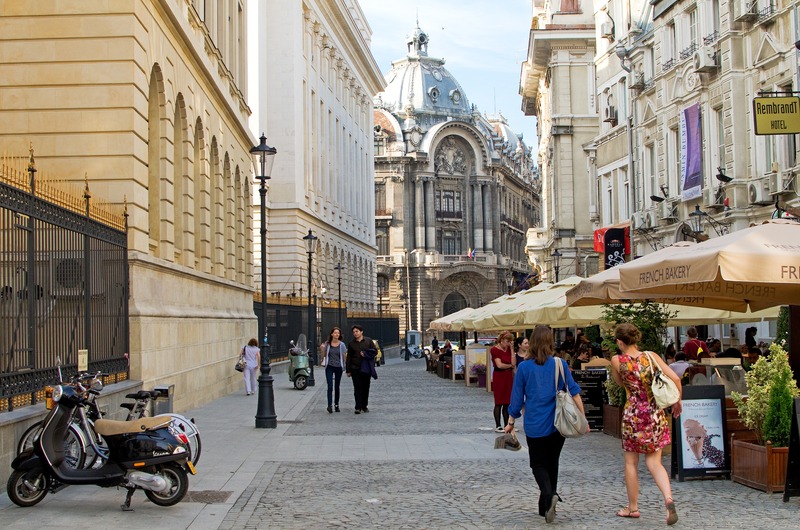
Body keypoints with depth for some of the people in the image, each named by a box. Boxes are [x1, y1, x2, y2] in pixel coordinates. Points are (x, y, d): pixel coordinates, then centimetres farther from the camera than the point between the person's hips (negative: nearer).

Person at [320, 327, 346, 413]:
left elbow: (344, 356, 6)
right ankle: (329, 405, -18)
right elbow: (324, 356, 9)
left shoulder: (341, 345, 2)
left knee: (337, 387, 9)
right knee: (330, 386, -12)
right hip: (329, 367, -1)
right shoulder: (327, 344, 2)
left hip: (338, 367, 1)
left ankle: (336, 404, 20)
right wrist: (322, 349, -9)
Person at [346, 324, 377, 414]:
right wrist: (348, 370, 2)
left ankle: (364, 406, 18)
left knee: (366, 388, 7)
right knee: (357, 388, -6)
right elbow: (348, 358, 7)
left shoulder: (368, 341, 5)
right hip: (355, 369, -1)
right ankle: (358, 407, -6)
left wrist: (366, 354, -13)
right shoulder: (351, 343, 6)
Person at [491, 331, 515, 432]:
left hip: (508, 377, 6)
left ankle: (507, 425, 12)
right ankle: (498, 426, 3)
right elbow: (499, 365, -15)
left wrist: (512, 348, -3)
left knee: (507, 403, 7)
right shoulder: (495, 350, -8)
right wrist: (510, 365, 1)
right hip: (499, 377, -6)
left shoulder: (508, 349, 11)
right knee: (499, 403, -2)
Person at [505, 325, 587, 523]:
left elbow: (517, 399, 0)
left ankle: (548, 494, -20)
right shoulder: (560, 364, -2)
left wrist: (511, 423, 12)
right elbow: (574, 392, -4)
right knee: (552, 462, 17)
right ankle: (546, 506, 21)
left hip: (534, 425, -2)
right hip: (558, 424, 2)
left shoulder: (524, 368, -5)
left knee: (538, 463, 8)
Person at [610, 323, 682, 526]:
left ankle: (633, 507, 22)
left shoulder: (617, 361, -7)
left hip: (633, 414, -2)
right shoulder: (651, 356, -2)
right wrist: (677, 401, 7)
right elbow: (675, 378, -6)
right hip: (655, 413, 2)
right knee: (654, 462, 7)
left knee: (631, 463, 13)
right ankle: (668, 498, -16)